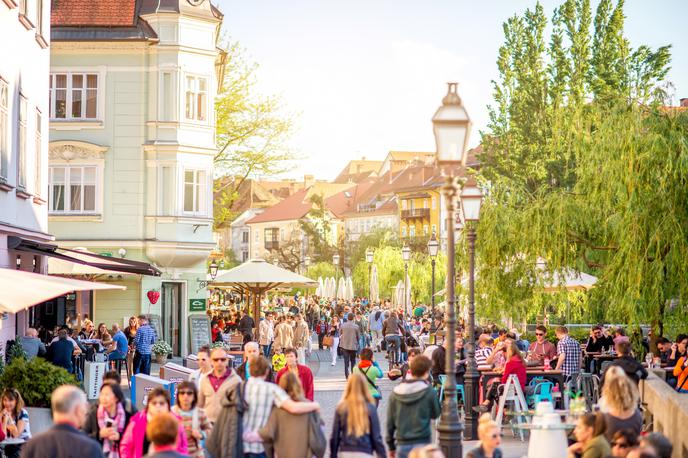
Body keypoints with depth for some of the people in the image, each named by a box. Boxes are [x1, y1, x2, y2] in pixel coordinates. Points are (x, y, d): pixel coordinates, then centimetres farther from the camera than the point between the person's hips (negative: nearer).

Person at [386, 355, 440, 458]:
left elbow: (390, 421, 6)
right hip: (421, 443, -3)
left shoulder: (396, 392, 2)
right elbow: (435, 414, 6)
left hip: (402, 444, 3)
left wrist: (391, 446, 16)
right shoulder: (428, 391, -9)